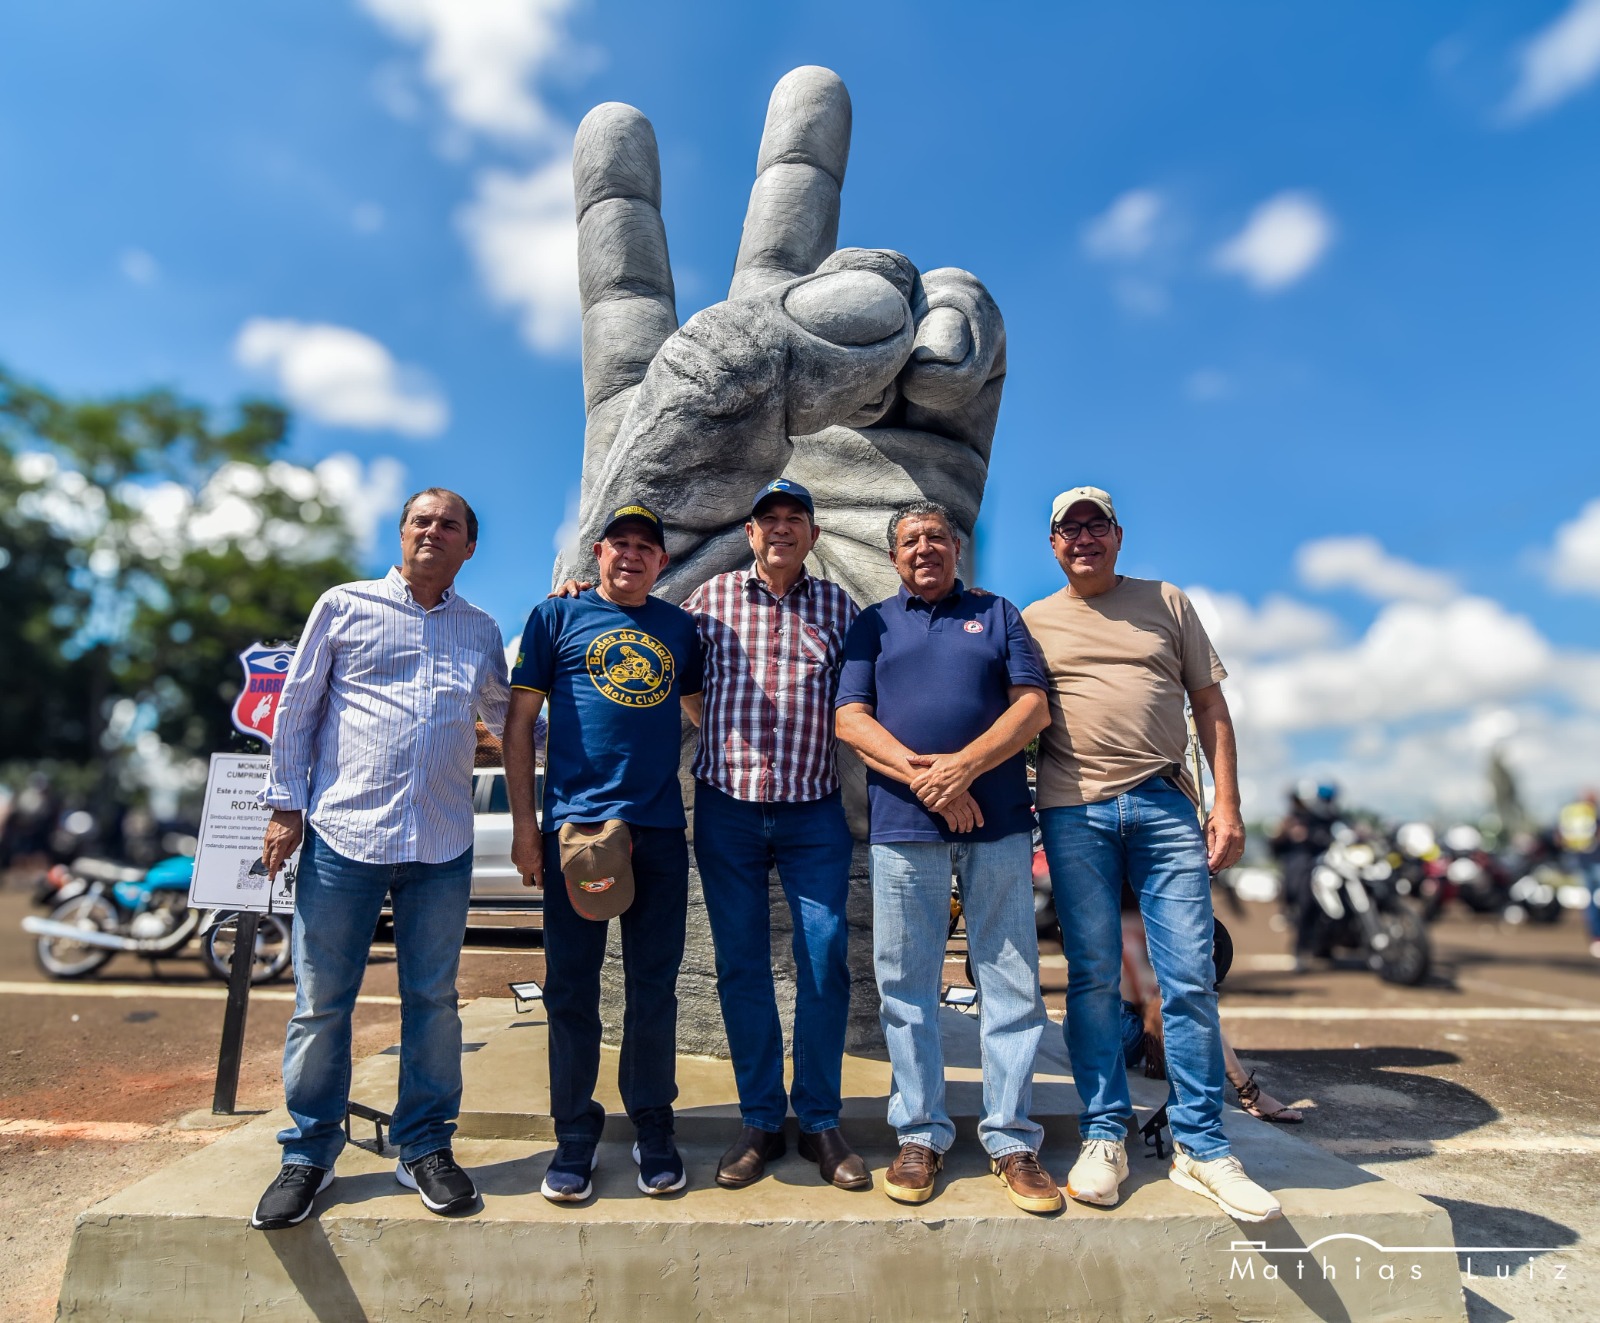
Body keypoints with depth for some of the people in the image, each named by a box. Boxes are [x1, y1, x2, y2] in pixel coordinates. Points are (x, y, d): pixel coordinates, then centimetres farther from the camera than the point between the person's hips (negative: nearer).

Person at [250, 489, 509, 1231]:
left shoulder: (480, 631, 13)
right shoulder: (345, 606, 6)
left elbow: (505, 718, 23)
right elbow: (297, 707, 7)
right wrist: (285, 806, 2)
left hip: (442, 845, 2)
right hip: (343, 834, -1)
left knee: (433, 1000, 8)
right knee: (321, 1001, 6)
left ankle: (425, 1148, 23)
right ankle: (309, 1153, 24)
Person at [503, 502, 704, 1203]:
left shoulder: (679, 626, 13)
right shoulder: (557, 615, 5)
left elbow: (701, 707, 25)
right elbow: (519, 719, 3)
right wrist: (524, 820, -3)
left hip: (661, 827, 2)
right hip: (575, 823, -2)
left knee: (654, 987, 9)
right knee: (572, 988, 6)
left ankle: (653, 1127, 25)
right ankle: (575, 1133, 23)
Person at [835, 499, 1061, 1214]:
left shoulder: (998, 614, 14)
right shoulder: (872, 625, 14)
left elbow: (1033, 705, 2)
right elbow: (850, 718, 2)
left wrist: (962, 766, -13)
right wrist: (923, 777, -12)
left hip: (998, 823, 0)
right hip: (902, 826, 0)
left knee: (1012, 982, 4)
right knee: (906, 985, 5)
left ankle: (1011, 1140, 17)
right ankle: (920, 1135, 20)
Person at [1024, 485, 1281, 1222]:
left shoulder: (1166, 603, 14)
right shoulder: (1033, 622, 13)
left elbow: (1209, 705, 11)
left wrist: (1227, 804, 3)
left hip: (1166, 804, 1)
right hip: (1074, 811, 0)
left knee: (1190, 977, 0)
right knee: (1092, 976, 4)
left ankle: (1200, 1147, 14)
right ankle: (1103, 1135, 17)